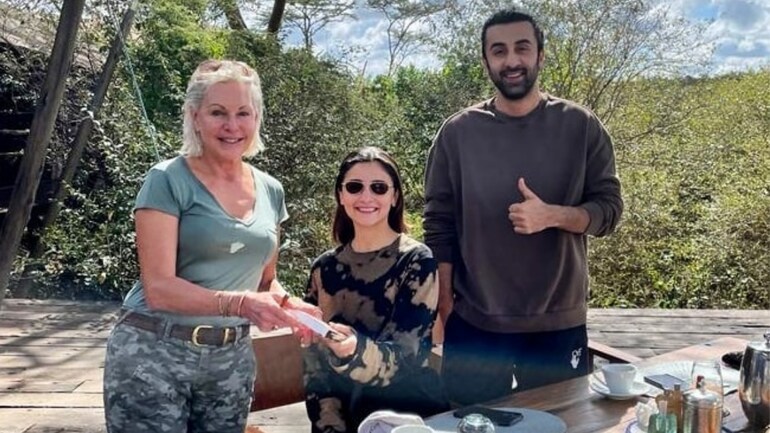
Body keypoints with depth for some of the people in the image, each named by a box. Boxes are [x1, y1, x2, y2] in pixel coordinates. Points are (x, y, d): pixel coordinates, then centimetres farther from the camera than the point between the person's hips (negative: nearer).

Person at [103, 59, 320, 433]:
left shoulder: (270, 191, 6)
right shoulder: (168, 180, -10)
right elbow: (159, 287, -17)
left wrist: (290, 305, -5)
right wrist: (239, 303, -31)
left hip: (233, 357, 5)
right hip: (154, 353, -5)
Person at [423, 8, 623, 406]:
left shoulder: (581, 126, -3)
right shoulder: (458, 132, -2)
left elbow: (608, 209, -2)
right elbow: (439, 223, 0)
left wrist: (553, 215, -22)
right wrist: (444, 303, -2)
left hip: (560, 324, 0)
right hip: (473, 325, 0)